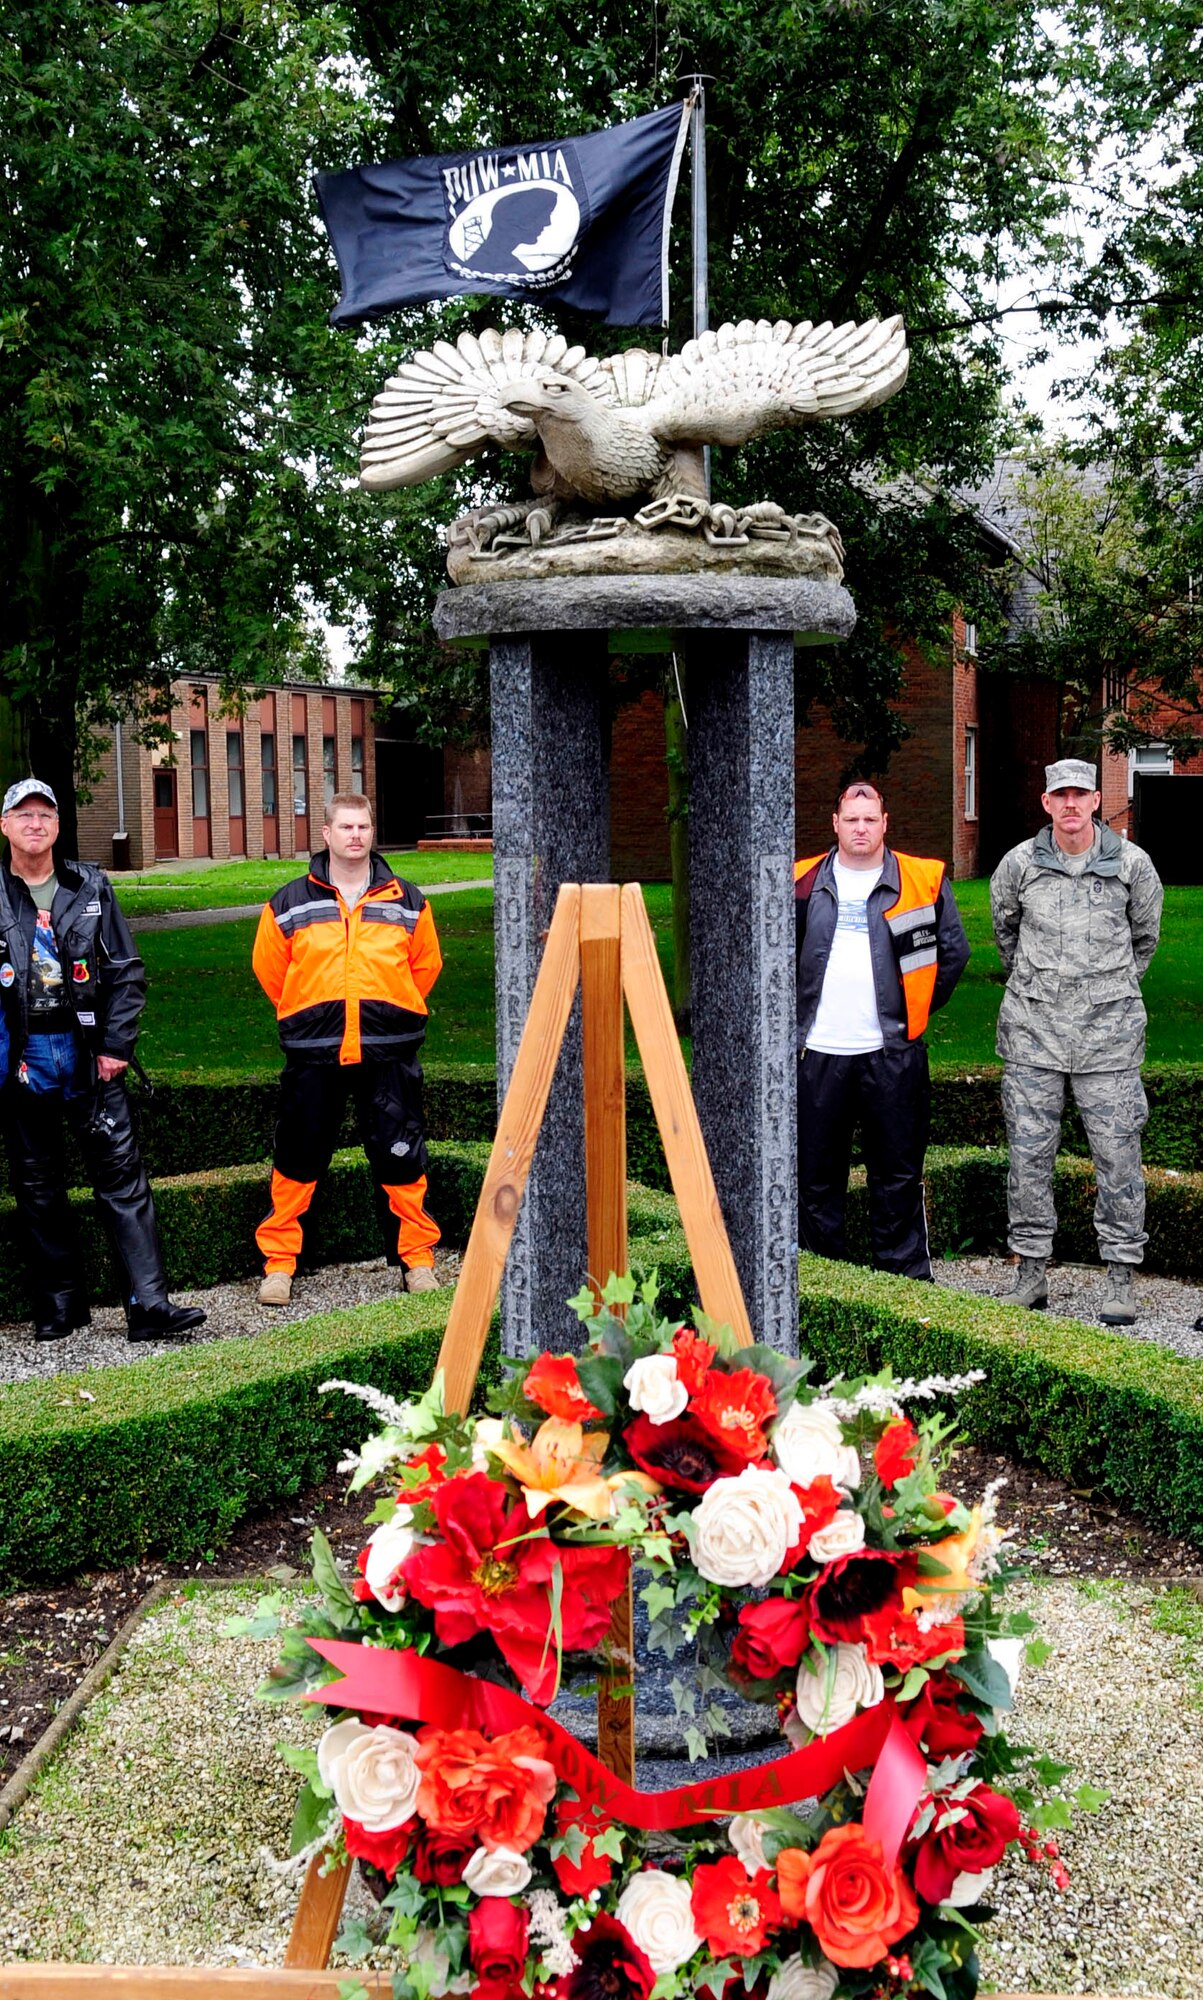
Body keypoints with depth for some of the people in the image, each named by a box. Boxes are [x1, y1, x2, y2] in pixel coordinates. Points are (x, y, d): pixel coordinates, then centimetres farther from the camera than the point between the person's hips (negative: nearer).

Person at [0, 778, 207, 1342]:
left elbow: (126, 970, 6)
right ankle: (59, 1304, 19)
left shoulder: (91, 887, 5)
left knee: (122, 1174, -3)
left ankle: (148, 1304, -3)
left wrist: (116, 1044, -2)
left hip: (88, 1051, 0)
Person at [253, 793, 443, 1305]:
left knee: (400, 1157, 4)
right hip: (313, 1055, 0)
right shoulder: (291, 904, 3)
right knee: (298, 1157, 4)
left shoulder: (407, 901, 6)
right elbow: (269, 967, 13)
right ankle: (278, 1263, 15)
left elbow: (426, 964, 17)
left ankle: (419, 1258, 18)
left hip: (389, 1052, 0)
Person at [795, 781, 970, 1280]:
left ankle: (906, 1276, 15)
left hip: (891, 1052, -1)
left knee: (897, 1173, 6)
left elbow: (954, 952, 10)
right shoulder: (804, 882, 6)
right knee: (815, 1172, 7)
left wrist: (916, 1009, 7)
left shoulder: (923, 881, 2)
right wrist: (795, 1015, 11)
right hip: (818, 1051, 1)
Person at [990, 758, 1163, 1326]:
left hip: (1108, 1029, -1)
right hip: (1033, 1027, 1)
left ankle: (1121, 1278, 9)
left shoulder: (1132, 863, -1)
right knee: (1028, 1152, 4)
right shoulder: (1019, 863, 1)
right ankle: (1031, 1271, 15)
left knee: (1118, 1155, -1)